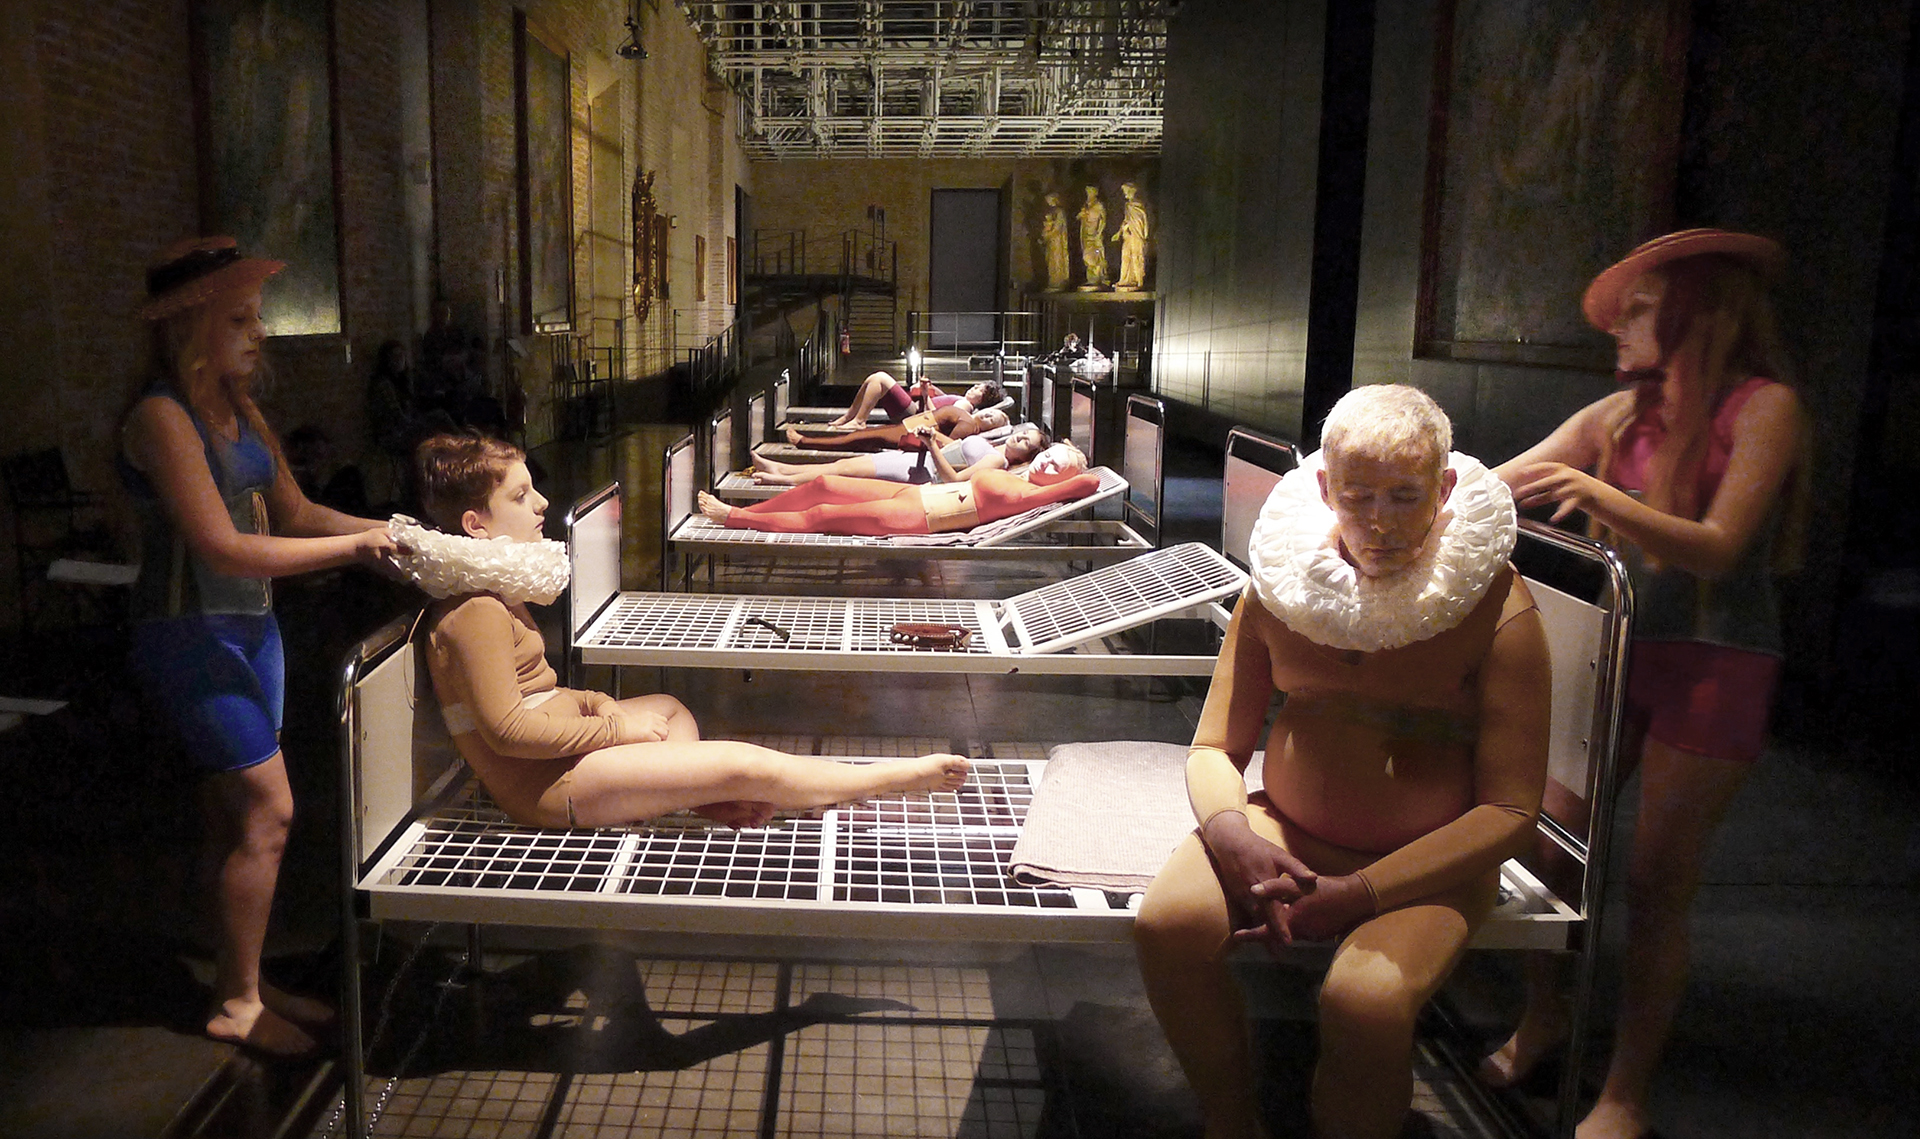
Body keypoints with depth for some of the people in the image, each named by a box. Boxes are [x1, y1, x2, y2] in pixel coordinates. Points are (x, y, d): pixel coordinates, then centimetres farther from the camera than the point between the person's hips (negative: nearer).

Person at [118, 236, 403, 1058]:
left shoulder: (241, 414, 10)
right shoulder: (161, 417, -17)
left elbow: (296, 514, 12)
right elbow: (223, 546, -23)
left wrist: (388, 528, -2)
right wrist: (356, 547, -21)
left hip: (248, 629, 8)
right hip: (190, 632, -8)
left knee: (237, 814, 13)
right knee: (265, 811, -6)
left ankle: (246, 983, 24)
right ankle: (235, 1004, 9)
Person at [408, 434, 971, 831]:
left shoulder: (493, 594, 13)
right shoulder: (476, 611, -20)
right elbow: (507, 729, -25)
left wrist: (592, 701, 4)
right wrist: (615, 728, -17)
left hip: (563, 749, 11)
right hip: (546, 785, -11)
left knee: (670, 708, 31)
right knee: (747, 766, -13)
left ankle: (698, 797, 2)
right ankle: (898, 775, -1)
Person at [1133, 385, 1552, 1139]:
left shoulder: (1496, 608, -11)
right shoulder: (1281, 584, -1)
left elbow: (1512, 809, -12)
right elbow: (1215, 747, 3)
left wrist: (1358, 895, -22)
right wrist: (1230, 831, -21)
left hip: (1429, 865, -3)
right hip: (1286, 831, 3)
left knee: (1365, 1000, -32)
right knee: (1167, 924, -25)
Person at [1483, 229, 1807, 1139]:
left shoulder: (1763, 406, -6)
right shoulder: (1620, 414, 8)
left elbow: (1717, 549, -17)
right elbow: (1491, 487, 8)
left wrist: (1599, 494, -29)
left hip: (1713, 664, -4)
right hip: (1616, 648, 4)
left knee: (1657, 880, -1)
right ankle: (1544, 1018, 26)